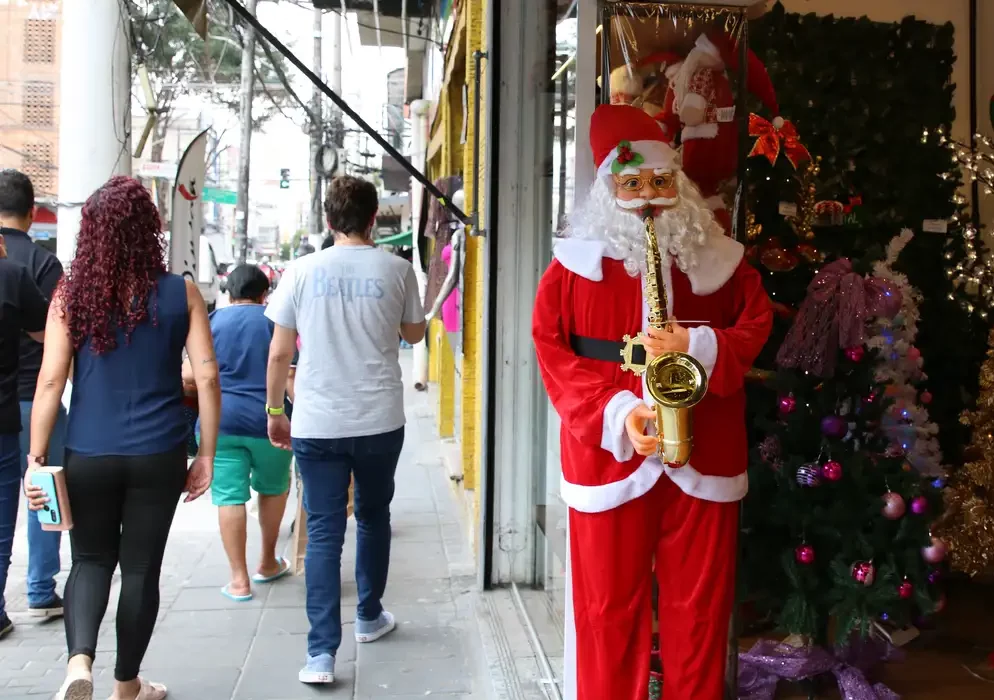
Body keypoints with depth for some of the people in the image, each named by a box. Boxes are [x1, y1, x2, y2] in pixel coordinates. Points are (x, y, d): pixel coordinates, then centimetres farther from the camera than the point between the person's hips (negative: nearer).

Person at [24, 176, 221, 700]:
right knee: (140, 566, 13)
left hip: (88, 456, 1)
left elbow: (50, 381, -5)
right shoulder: (181, 294, -4)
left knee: (91, 560, 18)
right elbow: (207, 377, -5)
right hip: (158, 456, 0)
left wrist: (36, 458, 0)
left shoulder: (70, 294, -3)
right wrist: (207, 456, 2)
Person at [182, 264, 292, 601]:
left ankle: (239, 580, 2)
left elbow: (190, 375, 3)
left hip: (220, 419, 0)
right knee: (273, 487, 20)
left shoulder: (212, 320, 8)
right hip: (267, 420, 0)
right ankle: (267, 563, 30)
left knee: (229, 496, 2)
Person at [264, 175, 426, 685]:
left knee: (323, 533, 3)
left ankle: (321, 653, -1)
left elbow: (279, 353, 0)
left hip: (317, 424, -1)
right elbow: (414, 334, 13)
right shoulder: (396, 270, -3)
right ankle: (369, 616, 37)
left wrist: (274, 410, 12)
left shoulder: (303, 271, -3)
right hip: (380, 421, 1)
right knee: (372, 517, 21)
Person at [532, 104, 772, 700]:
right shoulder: (577, 262, 1)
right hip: (609, 455, -1)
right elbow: (552, 353, -3)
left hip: (704, 457, 2)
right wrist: (616, 412, -16)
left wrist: (698, 344, -14)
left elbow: (757, 327, 8)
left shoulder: (719, 257, 6)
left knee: (700, 605, 10)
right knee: (609, 607, 7)